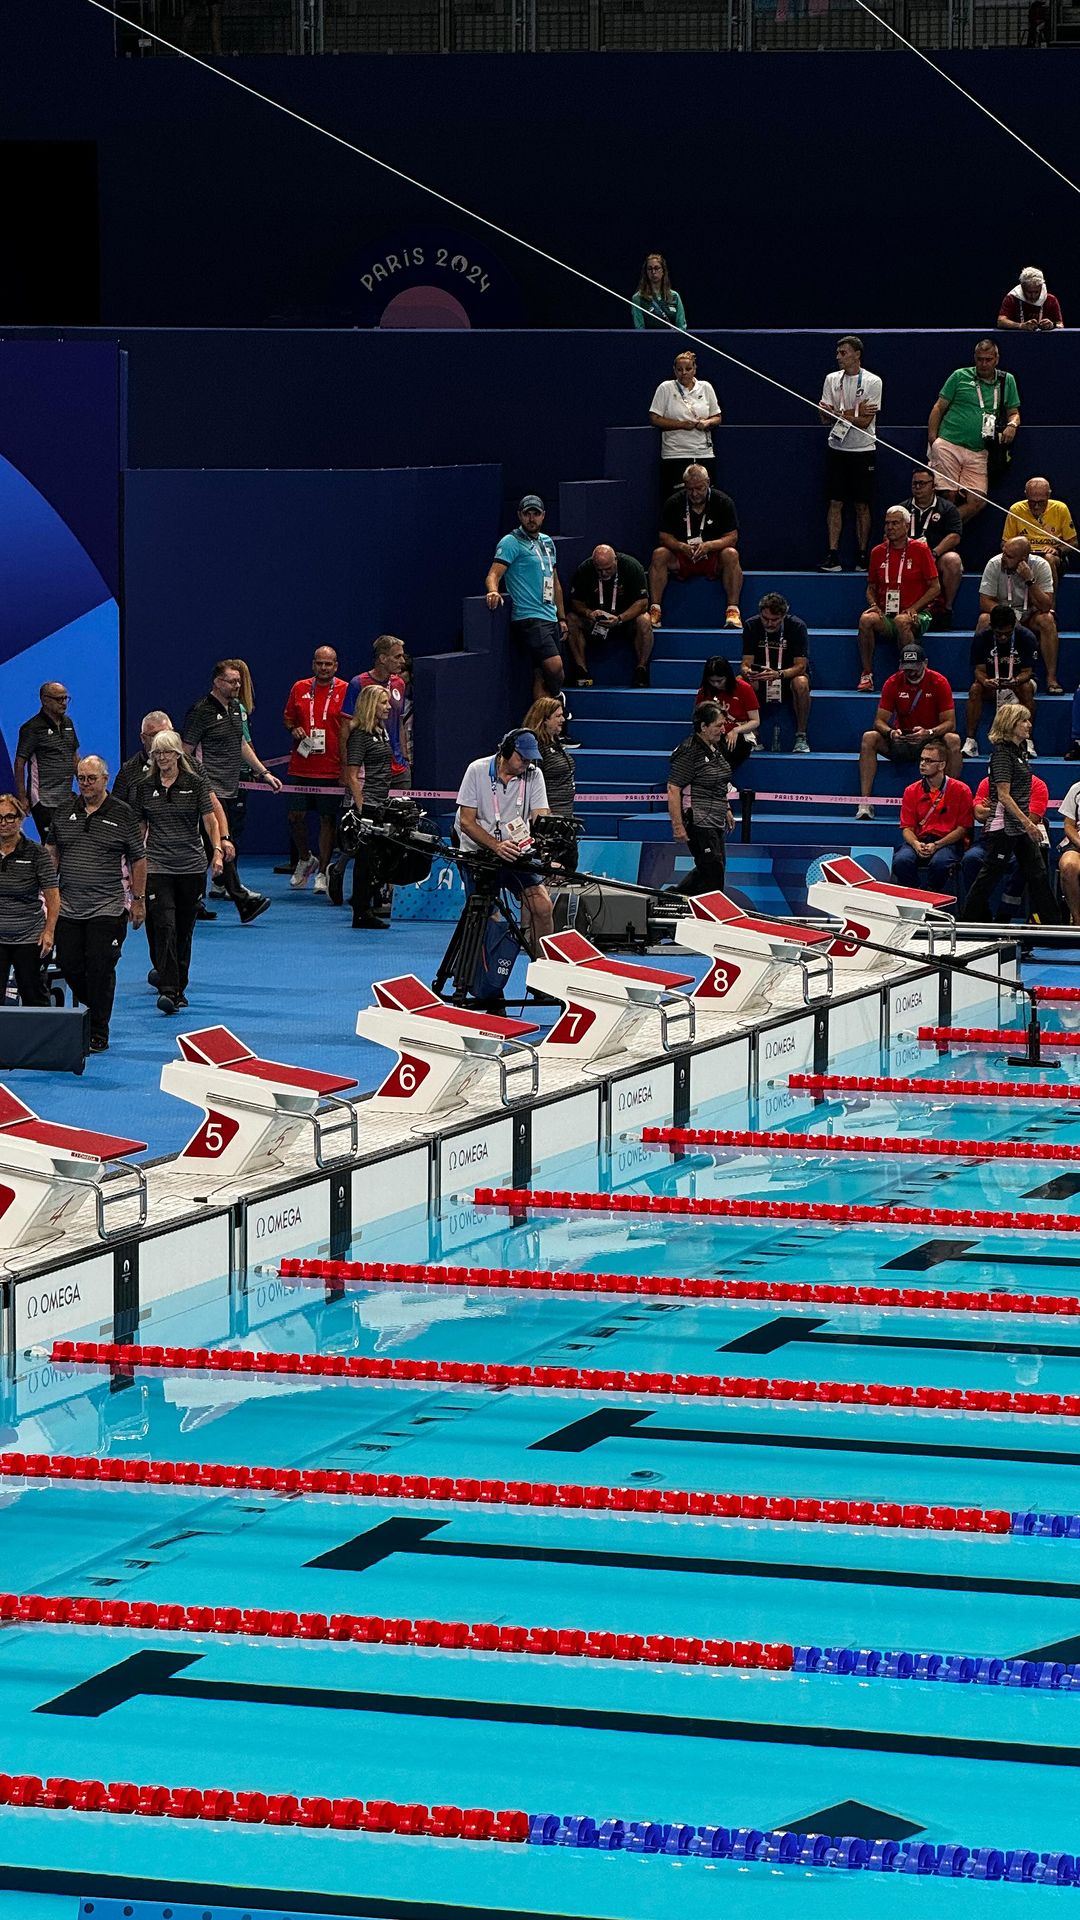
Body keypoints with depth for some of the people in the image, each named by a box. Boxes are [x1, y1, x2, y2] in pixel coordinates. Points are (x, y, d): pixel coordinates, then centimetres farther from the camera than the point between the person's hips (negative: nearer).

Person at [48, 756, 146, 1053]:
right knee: (69, 965, 5)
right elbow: (52, 853, 17)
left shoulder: (122, 815, -1)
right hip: (68, 907, 4)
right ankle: (92, 1008, 31)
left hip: (107, 909, -4)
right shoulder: (64, 812, 8)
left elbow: (138, 859, 3)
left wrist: (138, 900, 1)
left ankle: (98, 1034, 2)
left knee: (100, 970, -5)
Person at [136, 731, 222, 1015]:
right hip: (157, 866, -1)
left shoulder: (195, 782, 2)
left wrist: (217, 850, -14)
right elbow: (139, 827, 12)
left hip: (192, 865, 1)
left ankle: (179, 988, 21)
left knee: (184, 929, 8)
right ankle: (167, 989, -21)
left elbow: (209, 819, -1)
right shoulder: (143, 786, 5)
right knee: (163, 926, -15)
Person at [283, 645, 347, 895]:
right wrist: (293, 729, -4)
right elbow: (287, 717, 19)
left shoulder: (344, 692, -1)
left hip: (331, 769, -2)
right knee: (295, 816, 1)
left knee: (328, 819, 1)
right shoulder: (299, 688, 7)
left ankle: (322, 872, 11)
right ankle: (305, 859, 26)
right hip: (300, 767, 2)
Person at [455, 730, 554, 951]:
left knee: (542, 905, -13)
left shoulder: (533, 775, -3)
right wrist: (497, 846, -27)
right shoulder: (477, 771, -9)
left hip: (518, 853, 2)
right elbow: (467, 822, -11)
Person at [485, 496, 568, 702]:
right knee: (554, 665, -20)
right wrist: (493, 591, -38)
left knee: (541, 674, 3)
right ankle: (556, 698, 5)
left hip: (550, 619, 7)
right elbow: (494, 574, -15)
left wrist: (561, 618, 23)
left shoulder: (547, 542, 19)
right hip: (529, 618, -7)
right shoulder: (511, 542, -4)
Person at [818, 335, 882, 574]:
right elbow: (825, 418, 0)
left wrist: (839, 413, -10)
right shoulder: (832, 379, 6)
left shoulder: (872, 381, -6)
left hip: (863, 450, -3)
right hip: (836, 448, 3)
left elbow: (865, 421, -12)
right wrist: (856, 412, -12)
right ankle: (833, 556, -1)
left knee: (862, 505, 2)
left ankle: (863, 556, 9)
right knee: (835, 503, -1)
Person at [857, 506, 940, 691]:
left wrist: (913, 608, -11)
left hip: (916, 615, -3)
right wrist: (874, 605, -3)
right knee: (866, 619, -30)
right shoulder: (878, 552, 12)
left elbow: (935, 587, 1)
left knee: (902, 621, -38)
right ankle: (867, 676, -24)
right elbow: (871, 588, 20)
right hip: (886, 616, 3)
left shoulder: (920, 549, 1)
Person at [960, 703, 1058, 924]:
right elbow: (1003, 795, -20)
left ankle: (1050, 923, 9)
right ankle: (968, 920, 8)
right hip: (1002, 825, -9)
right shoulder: (1002, 752, -16)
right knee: (990, 874, -1)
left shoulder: (1020, 749, 11)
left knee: (1037, 873, 7)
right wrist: (1027, 823, -23)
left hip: (1021, 825, 9)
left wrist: (1030, 821, 21)